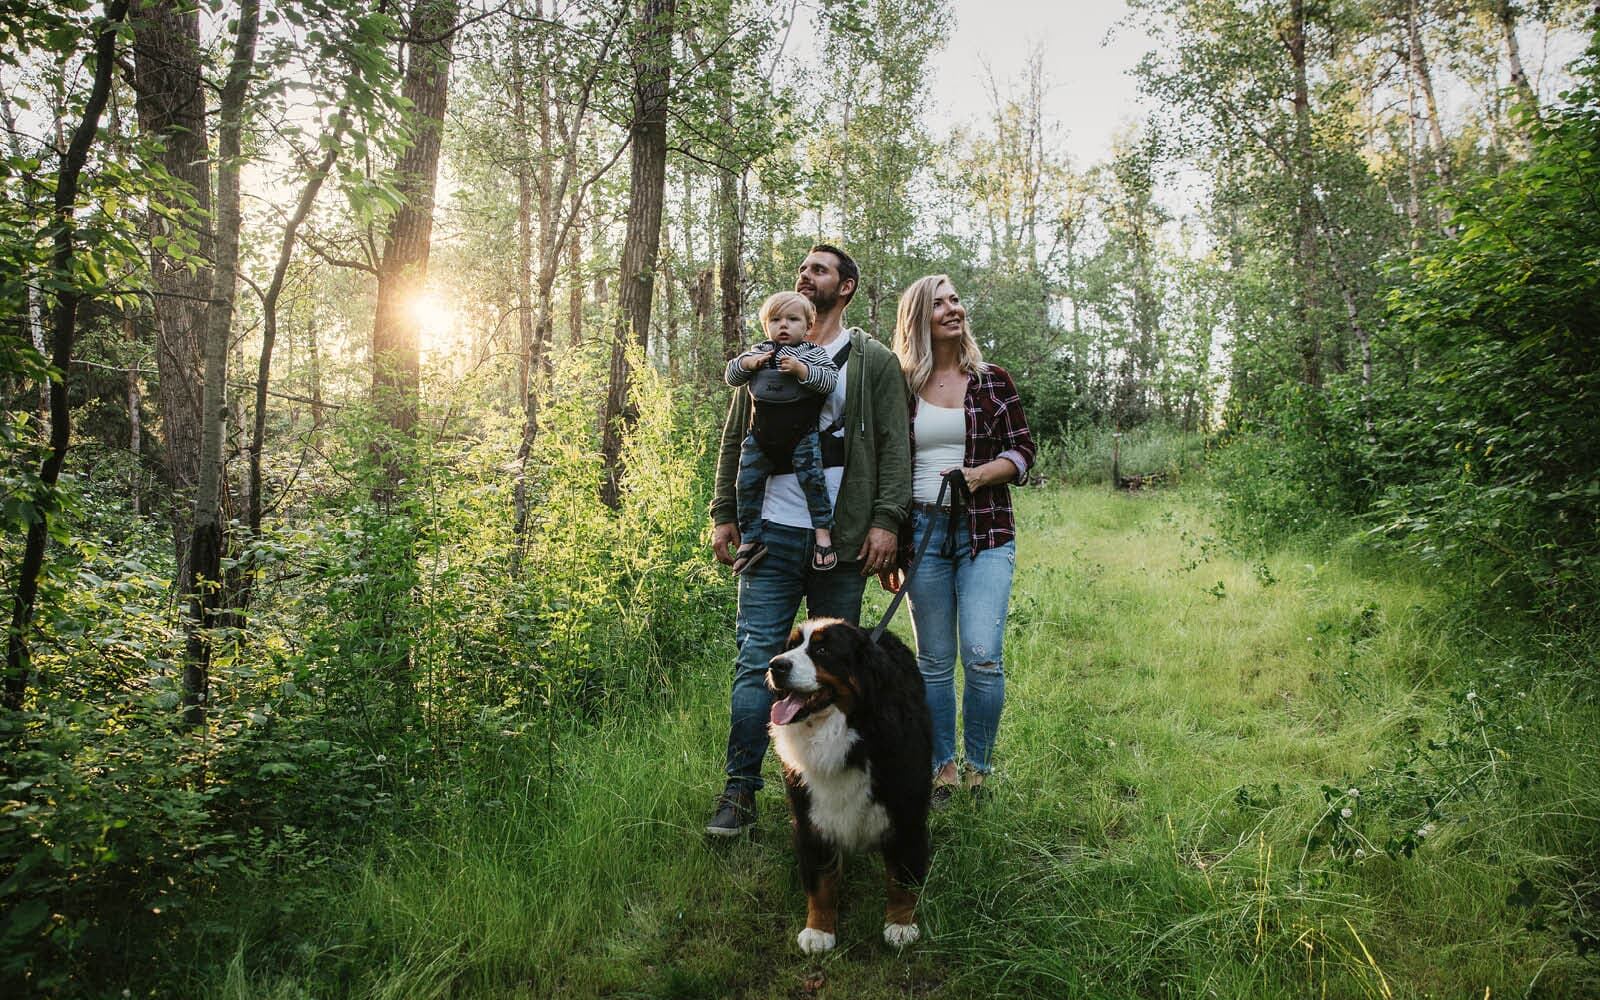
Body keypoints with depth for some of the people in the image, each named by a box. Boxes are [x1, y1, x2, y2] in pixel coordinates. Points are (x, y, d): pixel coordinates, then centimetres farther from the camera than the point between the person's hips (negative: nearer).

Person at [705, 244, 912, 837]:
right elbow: (734, 440, 14)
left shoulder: (876, 363, 6)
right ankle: (740, 790, 4)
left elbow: (895, 447, 0)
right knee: (755, 661, -3)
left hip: (843, 541, -1)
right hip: (772, 535, 1)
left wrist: (886, 521, -10)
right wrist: (723, 515, 6)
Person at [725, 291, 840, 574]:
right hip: (761, 437, 4)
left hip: (801, 435, -3)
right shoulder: (758, 351, 11)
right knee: (747, 482, -1)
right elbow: (731, 376, 12)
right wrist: (746, 363, -8)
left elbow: (830, 380, -11)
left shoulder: (813, 353, 1)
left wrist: (800, 369, -22)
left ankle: (823, 531, -7)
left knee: (811, 476, -18)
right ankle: (750, 539, 9)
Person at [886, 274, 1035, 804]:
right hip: (923, 531, 1)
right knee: (934, 661, 6)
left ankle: (979, 769, 7)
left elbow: (1023, 451, 6)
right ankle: (942, 768, 19)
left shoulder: (992, 381, 7)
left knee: (983, 655, -11)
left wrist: (981, 474, -14)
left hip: (984, 532, -1)